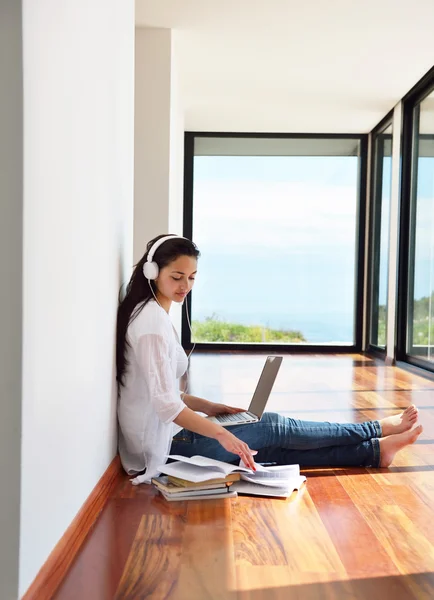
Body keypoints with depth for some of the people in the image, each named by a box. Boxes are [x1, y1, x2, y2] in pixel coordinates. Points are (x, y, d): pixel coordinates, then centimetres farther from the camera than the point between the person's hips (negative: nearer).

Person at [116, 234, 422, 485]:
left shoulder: (149, 313, 10)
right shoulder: (153, 321, -20)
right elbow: (165, 404, -27)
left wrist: (208, 407, 9)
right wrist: (222, 434, -30)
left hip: (164, 437, 8)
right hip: (166, 444, -8)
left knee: (275, 448, 2)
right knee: (274, 428, -1)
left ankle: (375, 450, 7)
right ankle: (379, 429, 13)